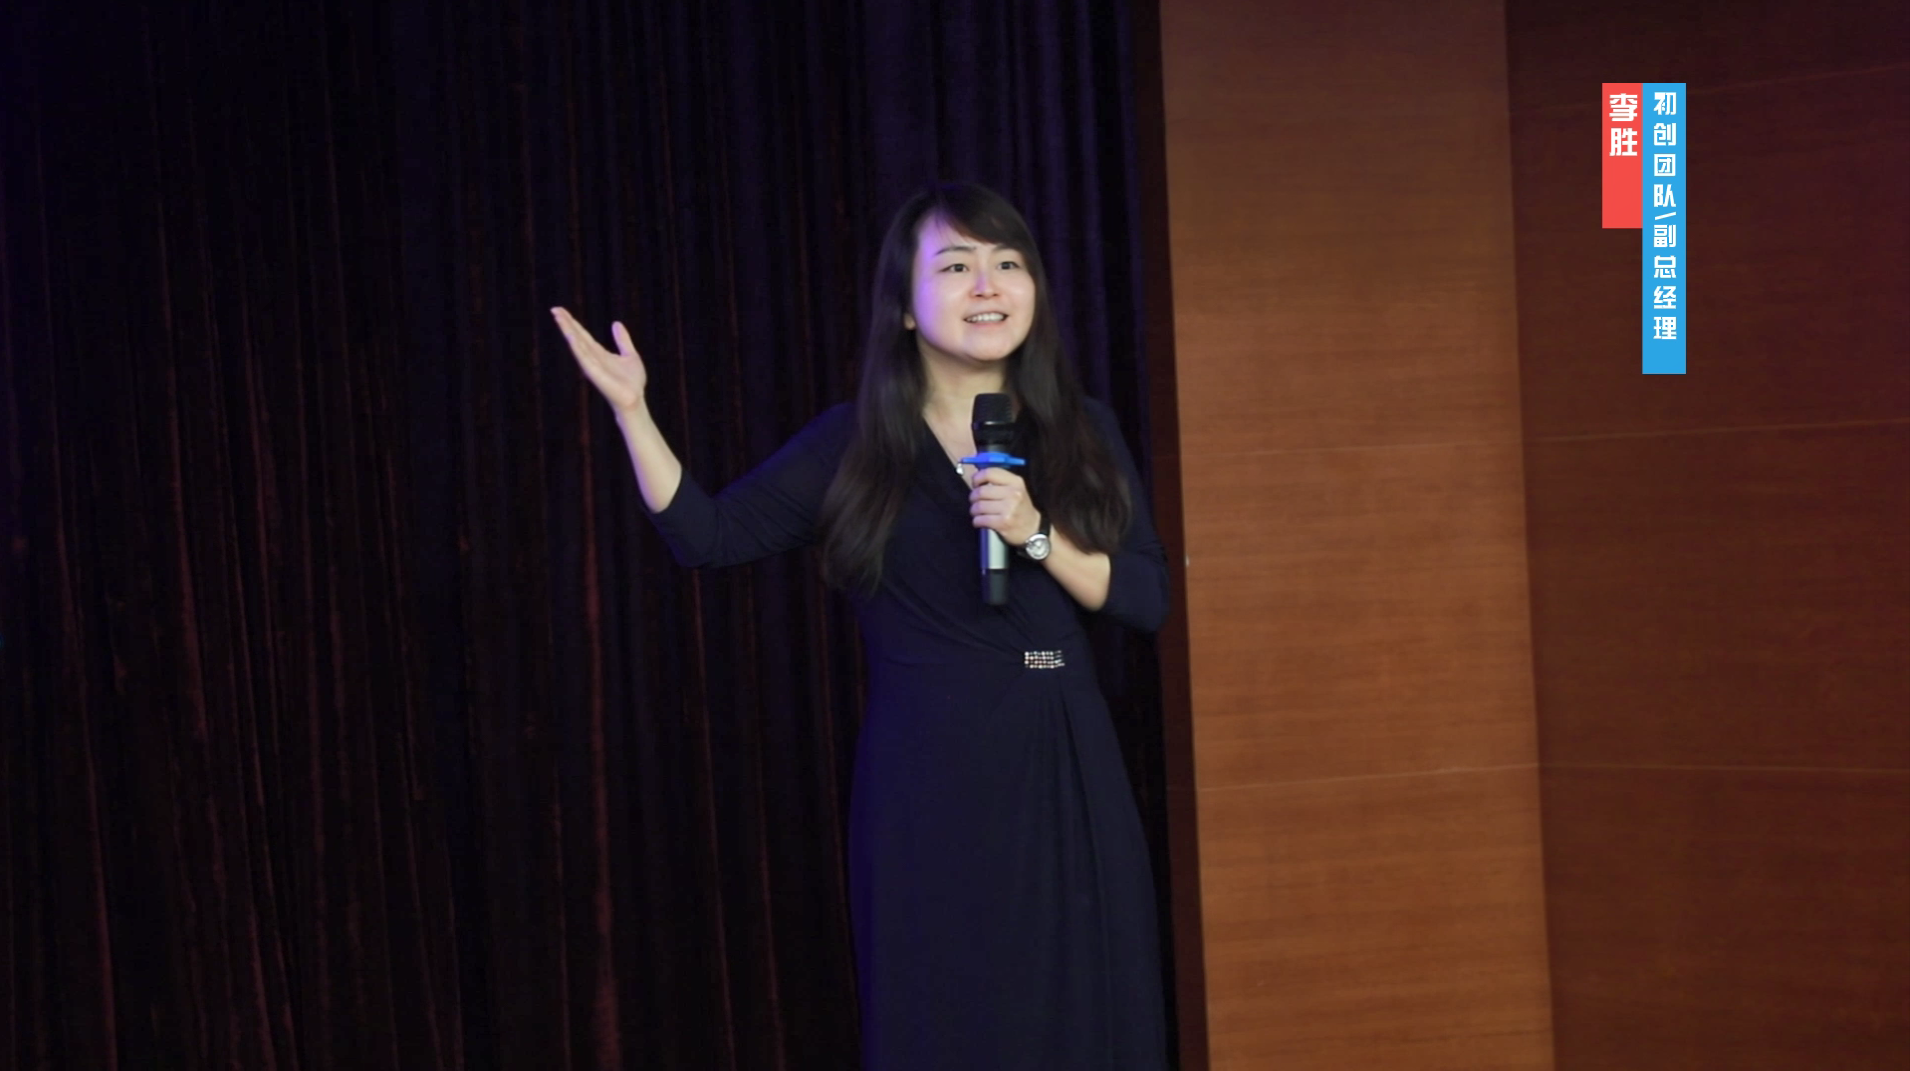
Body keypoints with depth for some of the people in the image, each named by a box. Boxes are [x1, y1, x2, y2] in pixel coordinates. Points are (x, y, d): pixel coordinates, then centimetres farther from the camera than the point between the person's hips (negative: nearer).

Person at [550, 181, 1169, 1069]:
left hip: (1064, 775, 2)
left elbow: (1147, 599, 2)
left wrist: (1035, 535, -12)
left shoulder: (1083, 433, 7)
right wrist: (631, 411, -8)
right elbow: (706, 536, 1)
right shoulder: (856, 445, 3)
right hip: (924, 787, -1)